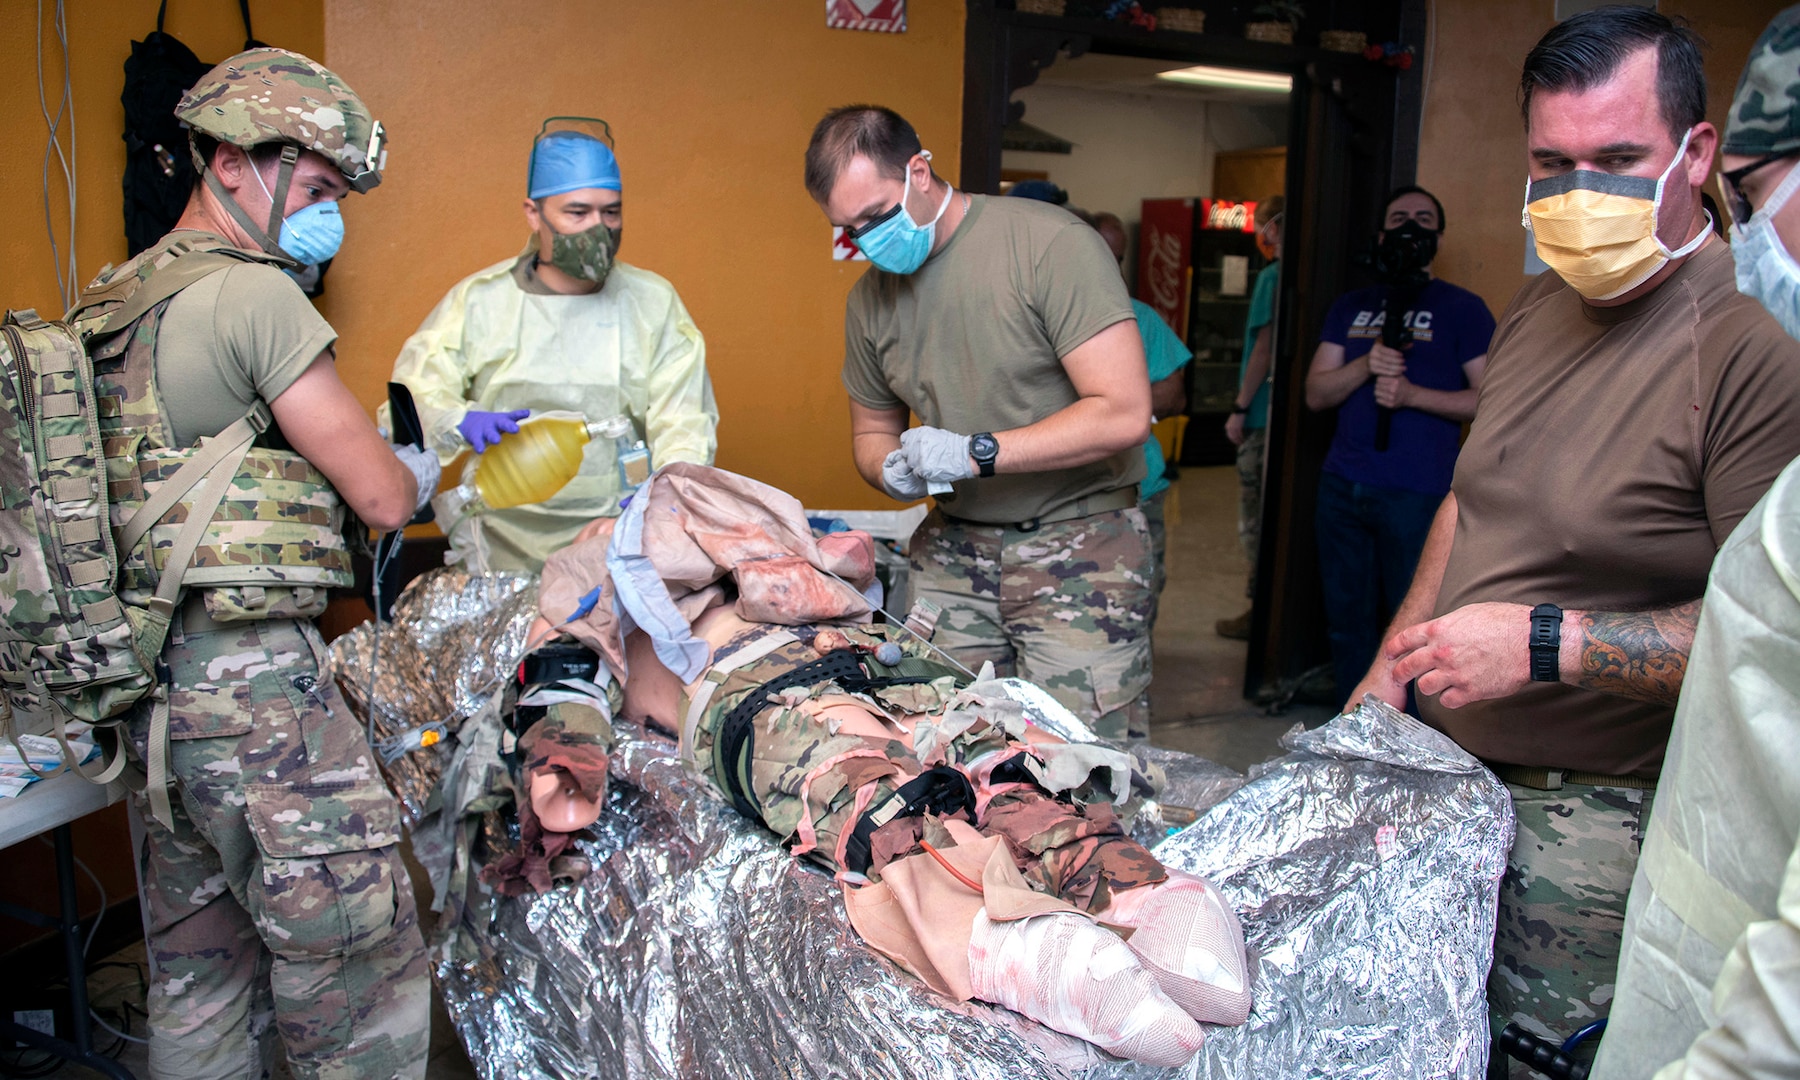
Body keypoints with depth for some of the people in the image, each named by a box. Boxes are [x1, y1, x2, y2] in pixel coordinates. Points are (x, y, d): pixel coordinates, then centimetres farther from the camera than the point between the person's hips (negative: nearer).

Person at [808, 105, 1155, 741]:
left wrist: (977, 452, -19)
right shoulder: (870, 298, 8)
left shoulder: (1051, 244, -12)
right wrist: (893, 470, -3)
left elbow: (1125, 414, -17)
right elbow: (871, 431, 21)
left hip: (1076, 541, -5)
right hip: (952, 548, 5)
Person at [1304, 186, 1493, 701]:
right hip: (1342, 487, 5)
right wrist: (1366, 365, -9)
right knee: (1348, 625, 11)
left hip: (1417, 496, -4)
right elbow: (1315, 394, 9)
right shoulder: (1351, 307, 16)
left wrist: (1411, 394, -15)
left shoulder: (1461, 308, 3)